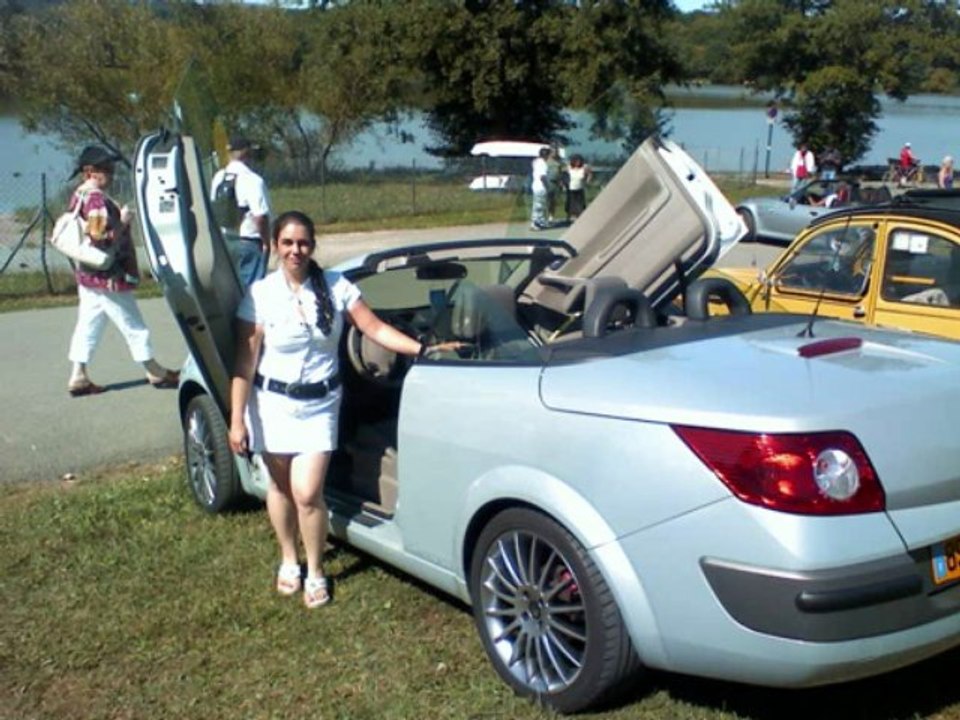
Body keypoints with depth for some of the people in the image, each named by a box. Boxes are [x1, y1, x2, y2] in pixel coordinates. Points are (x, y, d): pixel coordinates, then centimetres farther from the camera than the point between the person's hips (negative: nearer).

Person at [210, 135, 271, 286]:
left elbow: (213, 210, 10)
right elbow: (261, 217, -21)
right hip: (248, 242, -7)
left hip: (223, 240, 7)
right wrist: (266, 242, -9)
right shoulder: (252, 180, -17)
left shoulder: (218, 178, 5)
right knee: (249, 286, -1)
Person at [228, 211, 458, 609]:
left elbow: (375, 329, -6)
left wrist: (424, 349, -18)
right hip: (273, 402, 0)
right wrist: (237, 420, -10)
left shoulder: (336, 287, -5)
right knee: (281, 486, 14)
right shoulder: (259, 294, -9)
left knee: (307, 492, -8)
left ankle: (315, 572, 14)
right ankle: (288, 559, 39)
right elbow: (245, 363, -8)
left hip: (319, 403, 0)